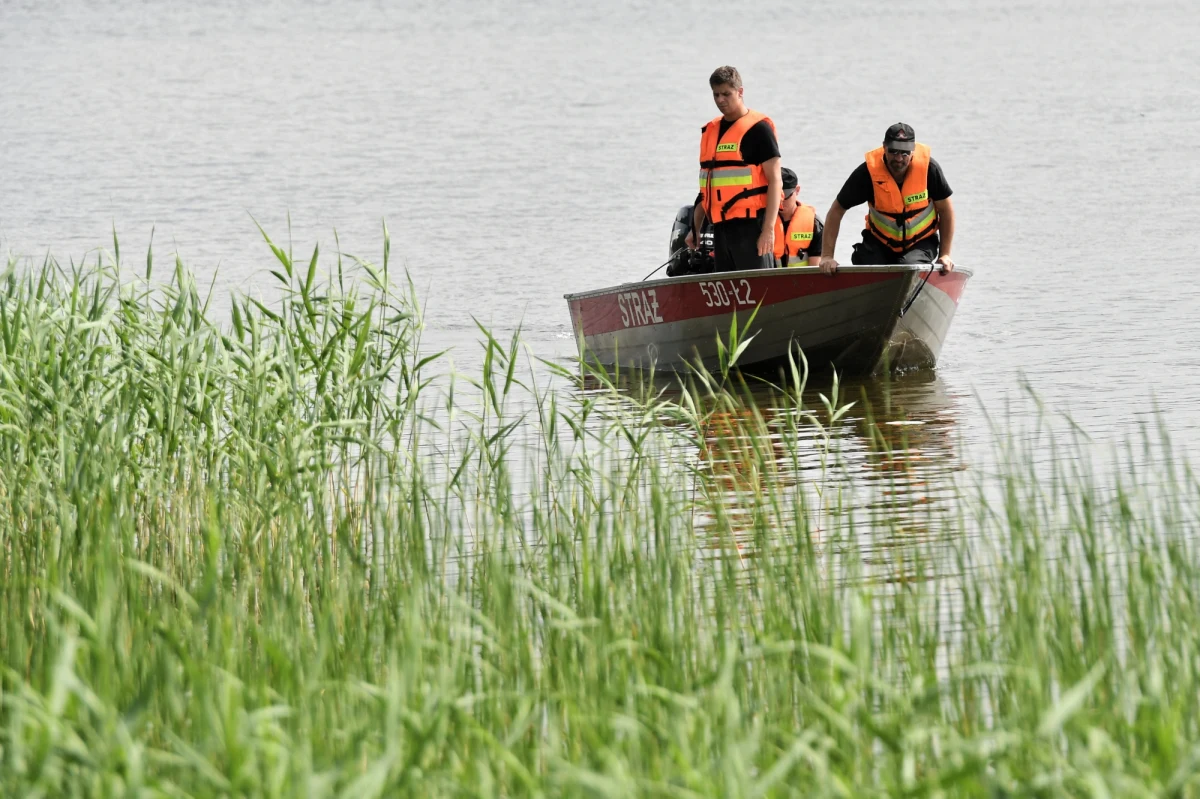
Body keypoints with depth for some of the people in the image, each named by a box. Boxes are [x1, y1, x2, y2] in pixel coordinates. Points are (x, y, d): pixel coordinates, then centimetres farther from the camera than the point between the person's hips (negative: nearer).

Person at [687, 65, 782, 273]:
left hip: (751, 225, -7)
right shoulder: (710, 131, 16)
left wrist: (769, 229, -17)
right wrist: (695, 229, 21)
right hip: (721, 227, 7)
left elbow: (774, 180, -9)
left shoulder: (758, 129, -5)